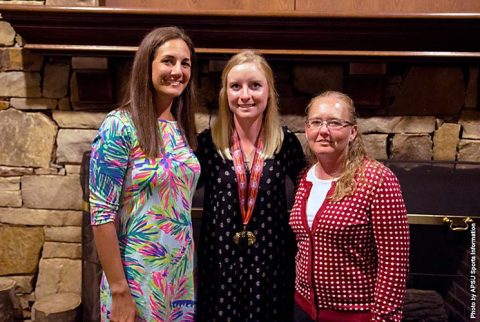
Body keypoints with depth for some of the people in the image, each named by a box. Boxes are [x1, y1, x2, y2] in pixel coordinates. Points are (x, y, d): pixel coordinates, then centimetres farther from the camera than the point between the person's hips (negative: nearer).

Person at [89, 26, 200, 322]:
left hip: (183, 273, 6)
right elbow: (102, 213, -17)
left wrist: (189, 266, 9)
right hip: (137, 275, -6)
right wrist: (119, 291, -17)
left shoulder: (183, 128, 3)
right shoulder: (120, 126, -16)